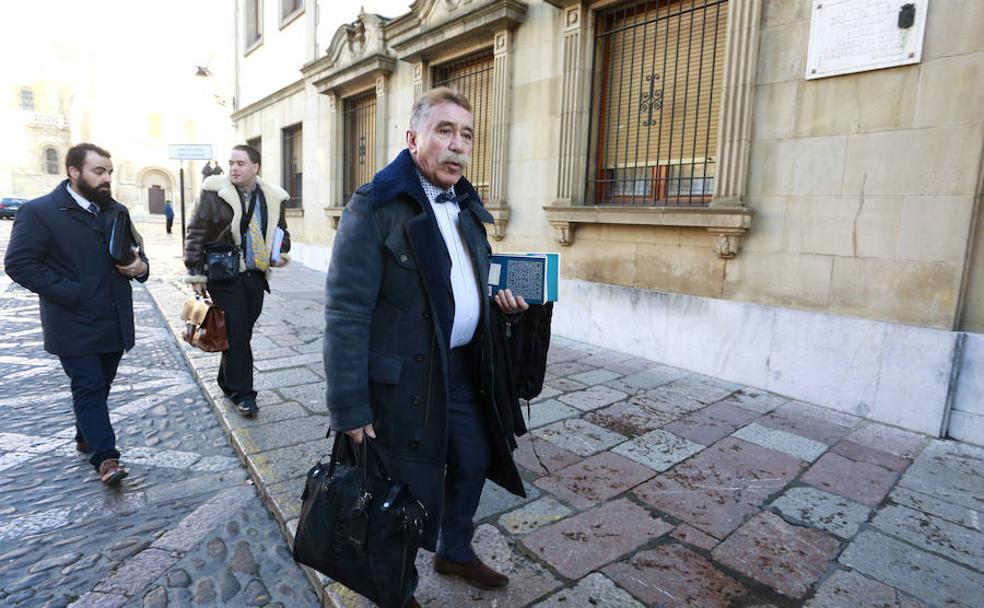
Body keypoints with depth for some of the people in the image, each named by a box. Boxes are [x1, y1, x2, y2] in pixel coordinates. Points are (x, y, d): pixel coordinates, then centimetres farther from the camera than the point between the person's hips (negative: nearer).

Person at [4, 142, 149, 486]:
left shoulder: (116, 211, 9)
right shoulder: (39, 212, -9)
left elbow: (136, 251, 19)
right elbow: (19, 263, -13)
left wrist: (140, 267, -5)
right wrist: (70, 293, -19)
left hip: (114, 323, 6)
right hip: (75, 325, -5)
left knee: (99, 386, 17)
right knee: (89, 388, -2)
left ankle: (86, 437, 36)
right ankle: (105, 457, 5)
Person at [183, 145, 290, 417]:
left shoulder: (272, 198, 7)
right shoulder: (214, 192, -5)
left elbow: (281, 232, 22)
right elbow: (196, 234, -4)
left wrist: (281, 253, 3)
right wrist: (196, 274, -7)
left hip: (256, 277, 4)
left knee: (241, 334, 12)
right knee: (236, 334, -4)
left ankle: (228, 382, 31)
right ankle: (242, 394, 9)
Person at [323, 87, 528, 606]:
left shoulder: (467, 208, 8)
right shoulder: (374, 207, -16)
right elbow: (346, 314, -18)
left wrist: (500, 301, -1)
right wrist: (350, 409, -18)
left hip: (464, 369, 8)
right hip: (404, 380, -7)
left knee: (474, 462, 21)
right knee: (414, 493, 8)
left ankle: (455, 551, 50)